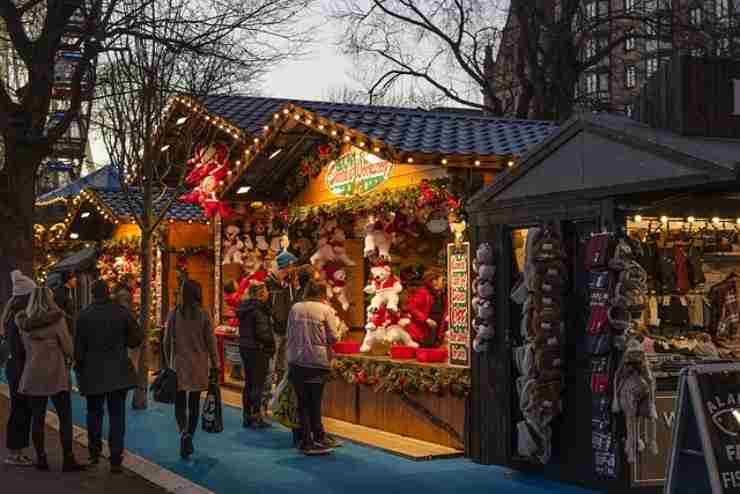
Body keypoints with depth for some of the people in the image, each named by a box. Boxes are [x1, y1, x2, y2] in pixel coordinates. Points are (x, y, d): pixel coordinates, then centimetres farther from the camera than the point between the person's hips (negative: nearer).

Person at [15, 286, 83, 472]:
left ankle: (41, 459, 10)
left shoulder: (24, 322, 4)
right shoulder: (57, 319, -10)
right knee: (65, 417, 2)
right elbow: (67, 346, -6)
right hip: (56, 373, -4)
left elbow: (25, 346, 11)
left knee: (37, 417, 8)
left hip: (32, 374, 4)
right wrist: (67, 361, 12)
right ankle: (68, 459, 0)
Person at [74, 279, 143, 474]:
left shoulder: (84, 315, -6)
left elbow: (78, 347, -4)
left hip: (93, 372, 0)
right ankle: (115, 461, 0)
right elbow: (138, 337, 0)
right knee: (117, 415, 3)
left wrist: (79, 368, 8)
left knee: (94, 413, 18)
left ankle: (94, 453, 24)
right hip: (118, 372, 0)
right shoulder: (122, 312, -4)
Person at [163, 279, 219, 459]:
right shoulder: (203, 315, -6)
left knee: (180, 402, 7)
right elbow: (211, 342, -5)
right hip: (198, 366, 0)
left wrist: (168, 362, 15)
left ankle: (184, 432, -18)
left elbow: (167, 342, 2)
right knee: (194, 404, 11)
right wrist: (215, 366, 3)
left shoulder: (174, 314, -3)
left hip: (178, 365, 0)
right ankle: (188, 440, 12)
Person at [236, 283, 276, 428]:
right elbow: (262, 333, -22)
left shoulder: (244, 308, 10)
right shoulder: (259, 309, -17)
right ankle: (256, 417, 0)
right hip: (258, 350, -9)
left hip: (245, 347, 9)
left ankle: (247, 416, 19)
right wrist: (272, 340, -3)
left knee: (249, 382, 14)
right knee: (258, 384, -2)